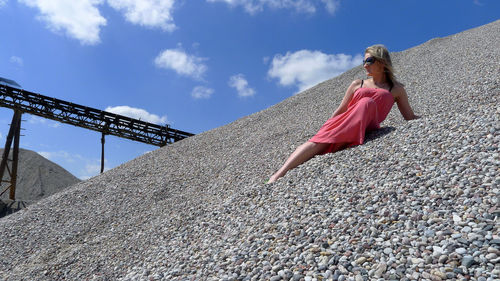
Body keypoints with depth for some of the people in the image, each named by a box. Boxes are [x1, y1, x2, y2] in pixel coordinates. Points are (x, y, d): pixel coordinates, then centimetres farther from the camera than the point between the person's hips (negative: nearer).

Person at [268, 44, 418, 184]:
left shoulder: (396, 89, 22)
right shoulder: (357, 84, 24)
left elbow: (411, 118, 25)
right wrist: (327, 129, 19)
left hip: (368, 129, -1)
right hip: (343, 123, 1)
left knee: (367, 102, -33)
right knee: (318, 142, -30)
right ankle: (278, 176, -38)